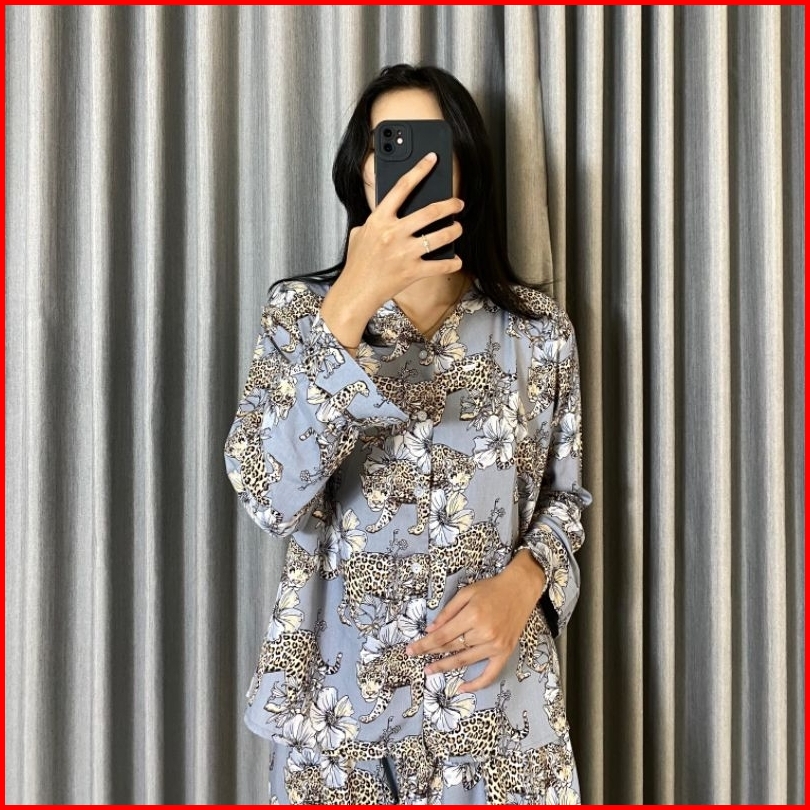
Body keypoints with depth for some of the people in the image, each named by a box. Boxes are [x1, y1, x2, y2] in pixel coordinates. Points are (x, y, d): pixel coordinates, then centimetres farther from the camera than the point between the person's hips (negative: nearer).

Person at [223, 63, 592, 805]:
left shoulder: (539, 329, 0)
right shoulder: (301, 311, -3)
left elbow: (564, 497, 8)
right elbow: (269, 496, -18)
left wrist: (521, 585, -13)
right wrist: (352, 302, -25)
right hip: (338, 691, 0)